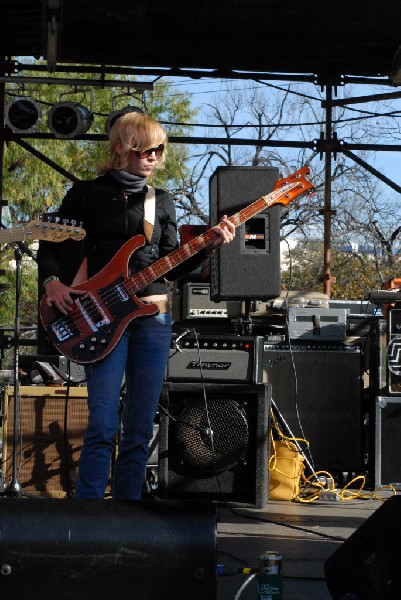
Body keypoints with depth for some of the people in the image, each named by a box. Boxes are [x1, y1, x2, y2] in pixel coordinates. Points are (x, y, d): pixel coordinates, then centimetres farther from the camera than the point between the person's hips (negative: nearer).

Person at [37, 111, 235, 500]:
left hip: (153, 316, 4)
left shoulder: (162, 202, 15)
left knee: (140, 429, 4)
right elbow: (49, 244, 7)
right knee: (103, 425, -12)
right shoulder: (88, 193, 5)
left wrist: (211, 245, -2)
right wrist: (53, 281, -12)